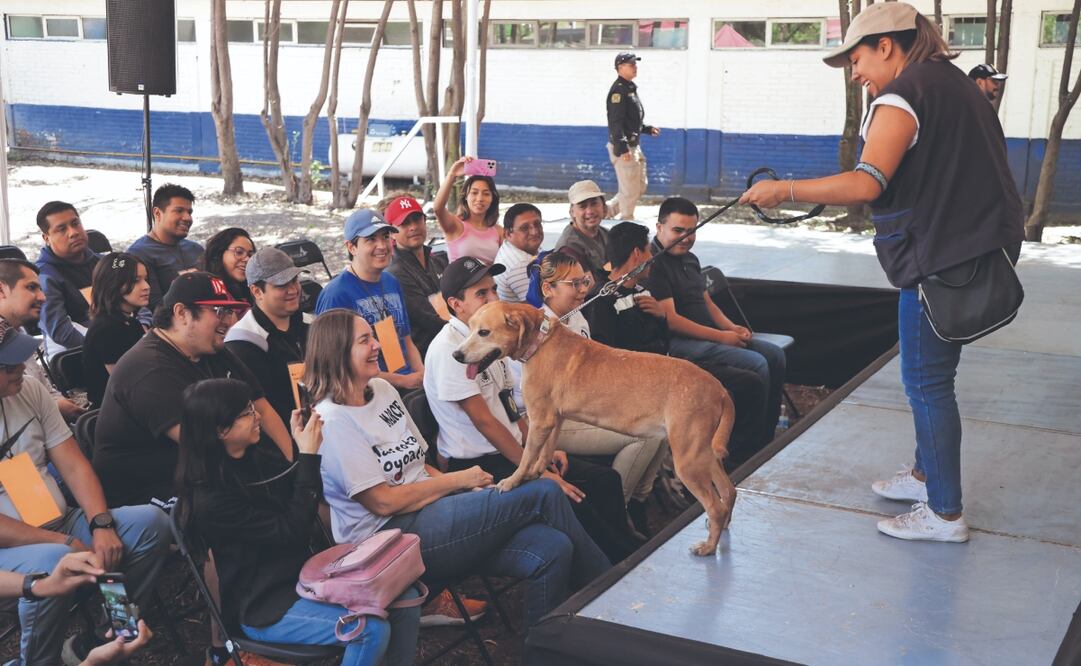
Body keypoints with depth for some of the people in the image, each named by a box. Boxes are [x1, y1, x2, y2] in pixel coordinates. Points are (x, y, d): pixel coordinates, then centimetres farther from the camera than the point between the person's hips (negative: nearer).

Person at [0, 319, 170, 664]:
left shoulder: (28, 389, 3)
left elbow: (73, 466, 3)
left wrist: (101, 525, -12)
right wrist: (66, 543, -20)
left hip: (63, 523, 6)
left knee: (150, 521, -14)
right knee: (53, 562, -37)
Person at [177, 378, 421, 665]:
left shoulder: (259, 455, 2)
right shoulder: (211, 499, -21)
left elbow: (307, 496, 13)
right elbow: (290, 532, -22)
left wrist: (307, 449, -5)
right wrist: (308, 456, -21)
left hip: (302, 574, 8)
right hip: (265, 604, -8)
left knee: (405, 597, -8)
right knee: (372, 630, -25)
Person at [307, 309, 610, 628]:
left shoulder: (382, 390, 13)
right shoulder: (333, 422, -12)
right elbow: (383, 502, -14)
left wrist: (464, 487, 0)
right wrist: (458, 480, -6)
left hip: (431, 506, 8)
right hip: (390, 537, -8)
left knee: (550, 551, -18)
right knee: (544, 493, -15)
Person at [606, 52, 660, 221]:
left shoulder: (631, 89, 17)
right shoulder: (618, 90, -14)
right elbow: (616, 122, -22)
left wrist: (647, 129, 19)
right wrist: (622, 148, -28)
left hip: (634, 146, 10)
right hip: (623, 148, -10)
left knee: (641, 186, 16)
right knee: (630, 189, -4)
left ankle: (609, 210, 24)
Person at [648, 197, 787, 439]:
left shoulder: (690, 259, 18)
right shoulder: (653, 264, -14)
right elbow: (671, 319, -20)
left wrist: (731, 328, 4)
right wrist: (720, 337, -17)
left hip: (709, 336, 10)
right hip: (679, 343, -10)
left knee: (775, 355, 3)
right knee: (756, 364, -22)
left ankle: (768, 435, 10)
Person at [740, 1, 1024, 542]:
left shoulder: (900, 98, -15)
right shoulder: (955, 84, 16)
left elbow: (866, 184, -27)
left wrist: (783, 190, -21)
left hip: (939, 258, -10)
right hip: (978, 249, 10)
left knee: (926, 381, -2)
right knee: (929, 373, 20)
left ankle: (945, 513, 5)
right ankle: (926, 473, 34)